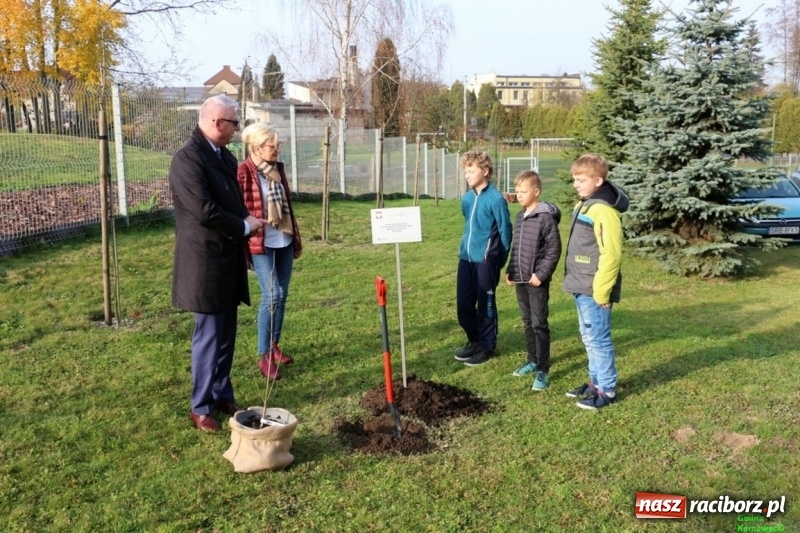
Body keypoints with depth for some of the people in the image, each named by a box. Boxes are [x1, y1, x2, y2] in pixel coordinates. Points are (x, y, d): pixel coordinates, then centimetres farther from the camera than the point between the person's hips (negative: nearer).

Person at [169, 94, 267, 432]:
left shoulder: (225, 156, 11)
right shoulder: (188, 158, -17)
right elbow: (204, 211, -24)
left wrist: (248, 224, 4)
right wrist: (244, 227, -12)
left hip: (228, 259, 8)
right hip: (206, 263, -8)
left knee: (226, 334, 15)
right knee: (209, 336, 1)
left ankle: (222, 395, 29)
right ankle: (201, 407, 15)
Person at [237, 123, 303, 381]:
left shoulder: (278, 169, 9)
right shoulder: (243, 172, -12)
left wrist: (296, 238, 16)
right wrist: (244, 246, -12)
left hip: (283, 242, 7)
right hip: (261, 244, -7)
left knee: (282, 295, 10)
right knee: (272, 296, -9)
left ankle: (274, 345, 25)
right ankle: (264, 355, 3)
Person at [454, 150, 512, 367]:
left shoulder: (496, 199, -12)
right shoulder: (466, 198, 7)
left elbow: (505, 231, -7)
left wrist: (499, 260, -3)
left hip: (485, 259, -7)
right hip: (466, 257, 7)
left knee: (485, 304, 4)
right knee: (464, 303, 10)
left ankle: (487, 346, 19)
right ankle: (474, 340, 29)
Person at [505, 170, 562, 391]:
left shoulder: (546, 217, -13)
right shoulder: (520, 216, 11)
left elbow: (554, 250, -14)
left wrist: (541, 274, -17)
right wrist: (510, 270, 11)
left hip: (537, 281, -8)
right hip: (520, 280, 8)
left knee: (539, 324, -4)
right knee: (527, 322, 16)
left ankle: (543, 370, 0)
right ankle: (533, 360, 28)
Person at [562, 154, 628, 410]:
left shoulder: (603, 210, -20)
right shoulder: (584, 204, 11)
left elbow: (611, 255, -23)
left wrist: (601, 291, -21)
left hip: (594, 290, -10)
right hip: (582, 287, 10)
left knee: (598, 339, 1)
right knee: (589, 338, 19)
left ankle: (607, 390, 13)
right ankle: (596, 382, 32)